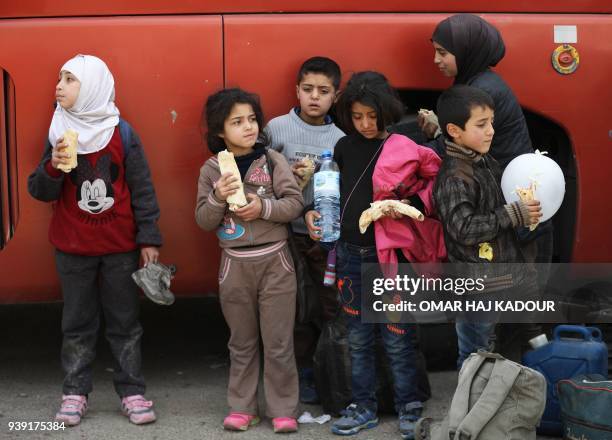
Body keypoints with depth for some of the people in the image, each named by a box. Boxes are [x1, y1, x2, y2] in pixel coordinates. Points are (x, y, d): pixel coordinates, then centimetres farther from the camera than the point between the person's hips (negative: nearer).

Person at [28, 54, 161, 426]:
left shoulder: (123, 134, -6)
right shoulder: (58, 134, 1)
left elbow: (142, 190, -3)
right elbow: (41, 192, 1)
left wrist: (149, 238, -5)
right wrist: (53, 167, -19)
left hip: (120, 246, -2)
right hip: (72, 247, 2)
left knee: (124, 320, 6)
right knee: (78, 321, 9)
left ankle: (132, 392, 13)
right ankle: (75, 393, 15)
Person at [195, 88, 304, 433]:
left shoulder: (272, 160, -5)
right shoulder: (211, 170, 0)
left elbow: (296, 203, -6)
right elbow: (204, 222, 0)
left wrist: (263, 207, -20)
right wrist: (218, 197, -18)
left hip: (275, 262, -1)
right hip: (235, 265, 2)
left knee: (279, 343, 3)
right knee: (242, 343, 13)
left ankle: (284, 410, 12)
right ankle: (242, 408, 23)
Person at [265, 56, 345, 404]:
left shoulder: (340, 137, 2)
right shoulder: (277, 128, 0)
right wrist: (290, 175, -12)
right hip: (290, 232, -1)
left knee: (334, 307, 4)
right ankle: (304, 374, 19)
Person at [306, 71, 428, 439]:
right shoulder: (345, 147, 5)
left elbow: (422, 198, -9)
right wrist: (313, 212, 0)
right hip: (351, 254, 5)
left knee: (397, 338, 3)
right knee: (359, 337, 12)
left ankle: (410, 409, 16)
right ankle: (364, 408, 23)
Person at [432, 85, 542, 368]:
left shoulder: (487, 162, 8)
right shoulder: (454, 178, -20)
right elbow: (464, 229, -28)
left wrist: (527, 209, 5)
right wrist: (514, 215, -23)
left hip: (506, 272, 9)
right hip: (476, 285, -9)